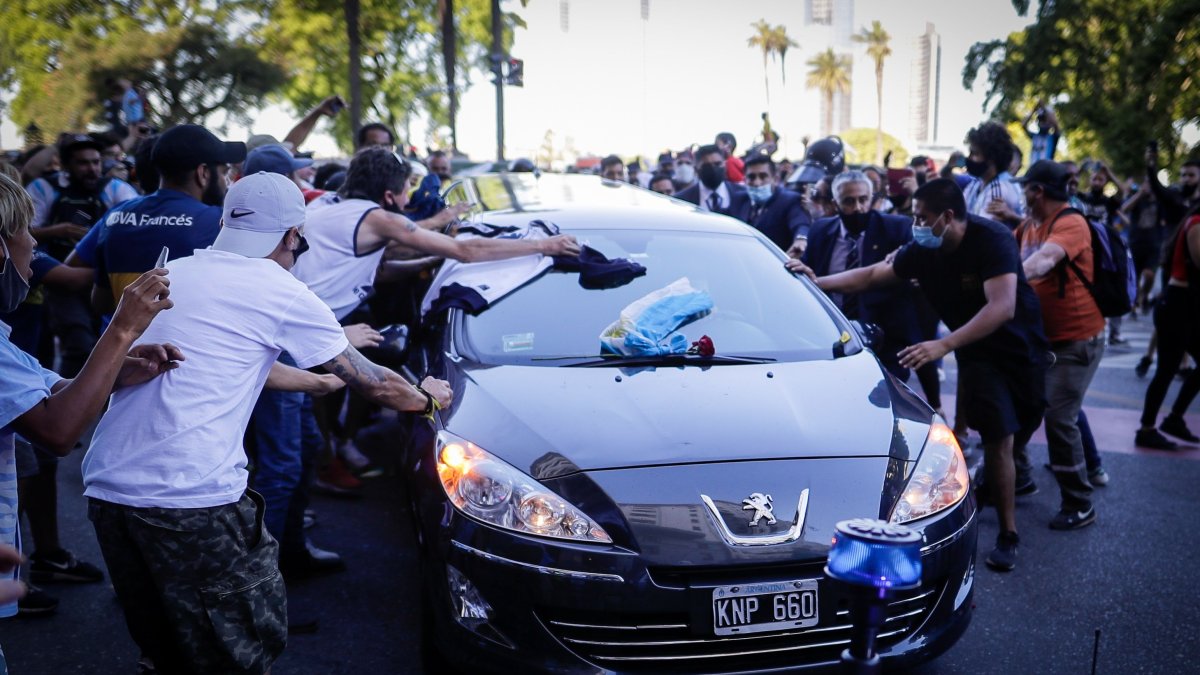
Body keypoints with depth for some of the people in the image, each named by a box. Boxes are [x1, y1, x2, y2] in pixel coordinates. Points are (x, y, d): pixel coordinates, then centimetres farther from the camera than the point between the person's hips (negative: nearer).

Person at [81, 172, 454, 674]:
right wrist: (427, 397, 26)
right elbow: (373, 383, 7)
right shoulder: (281, 293, -2)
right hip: (193, 498, -6)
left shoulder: (172, 274, 15)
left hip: (105, 487, 7)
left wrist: (322, 380, 41)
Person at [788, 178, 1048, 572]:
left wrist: (943, 345, -49)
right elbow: (872, 276, 1)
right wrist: (819, 283, -10)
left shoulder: (993, 240, -28)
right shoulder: (923, 250, -12)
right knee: (998, 440, -6)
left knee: (1021, 430, 7)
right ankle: (1007, 535, 7)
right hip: (976, 351, 2)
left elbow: (1002, 307, -40)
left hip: (1020, 344, -2)